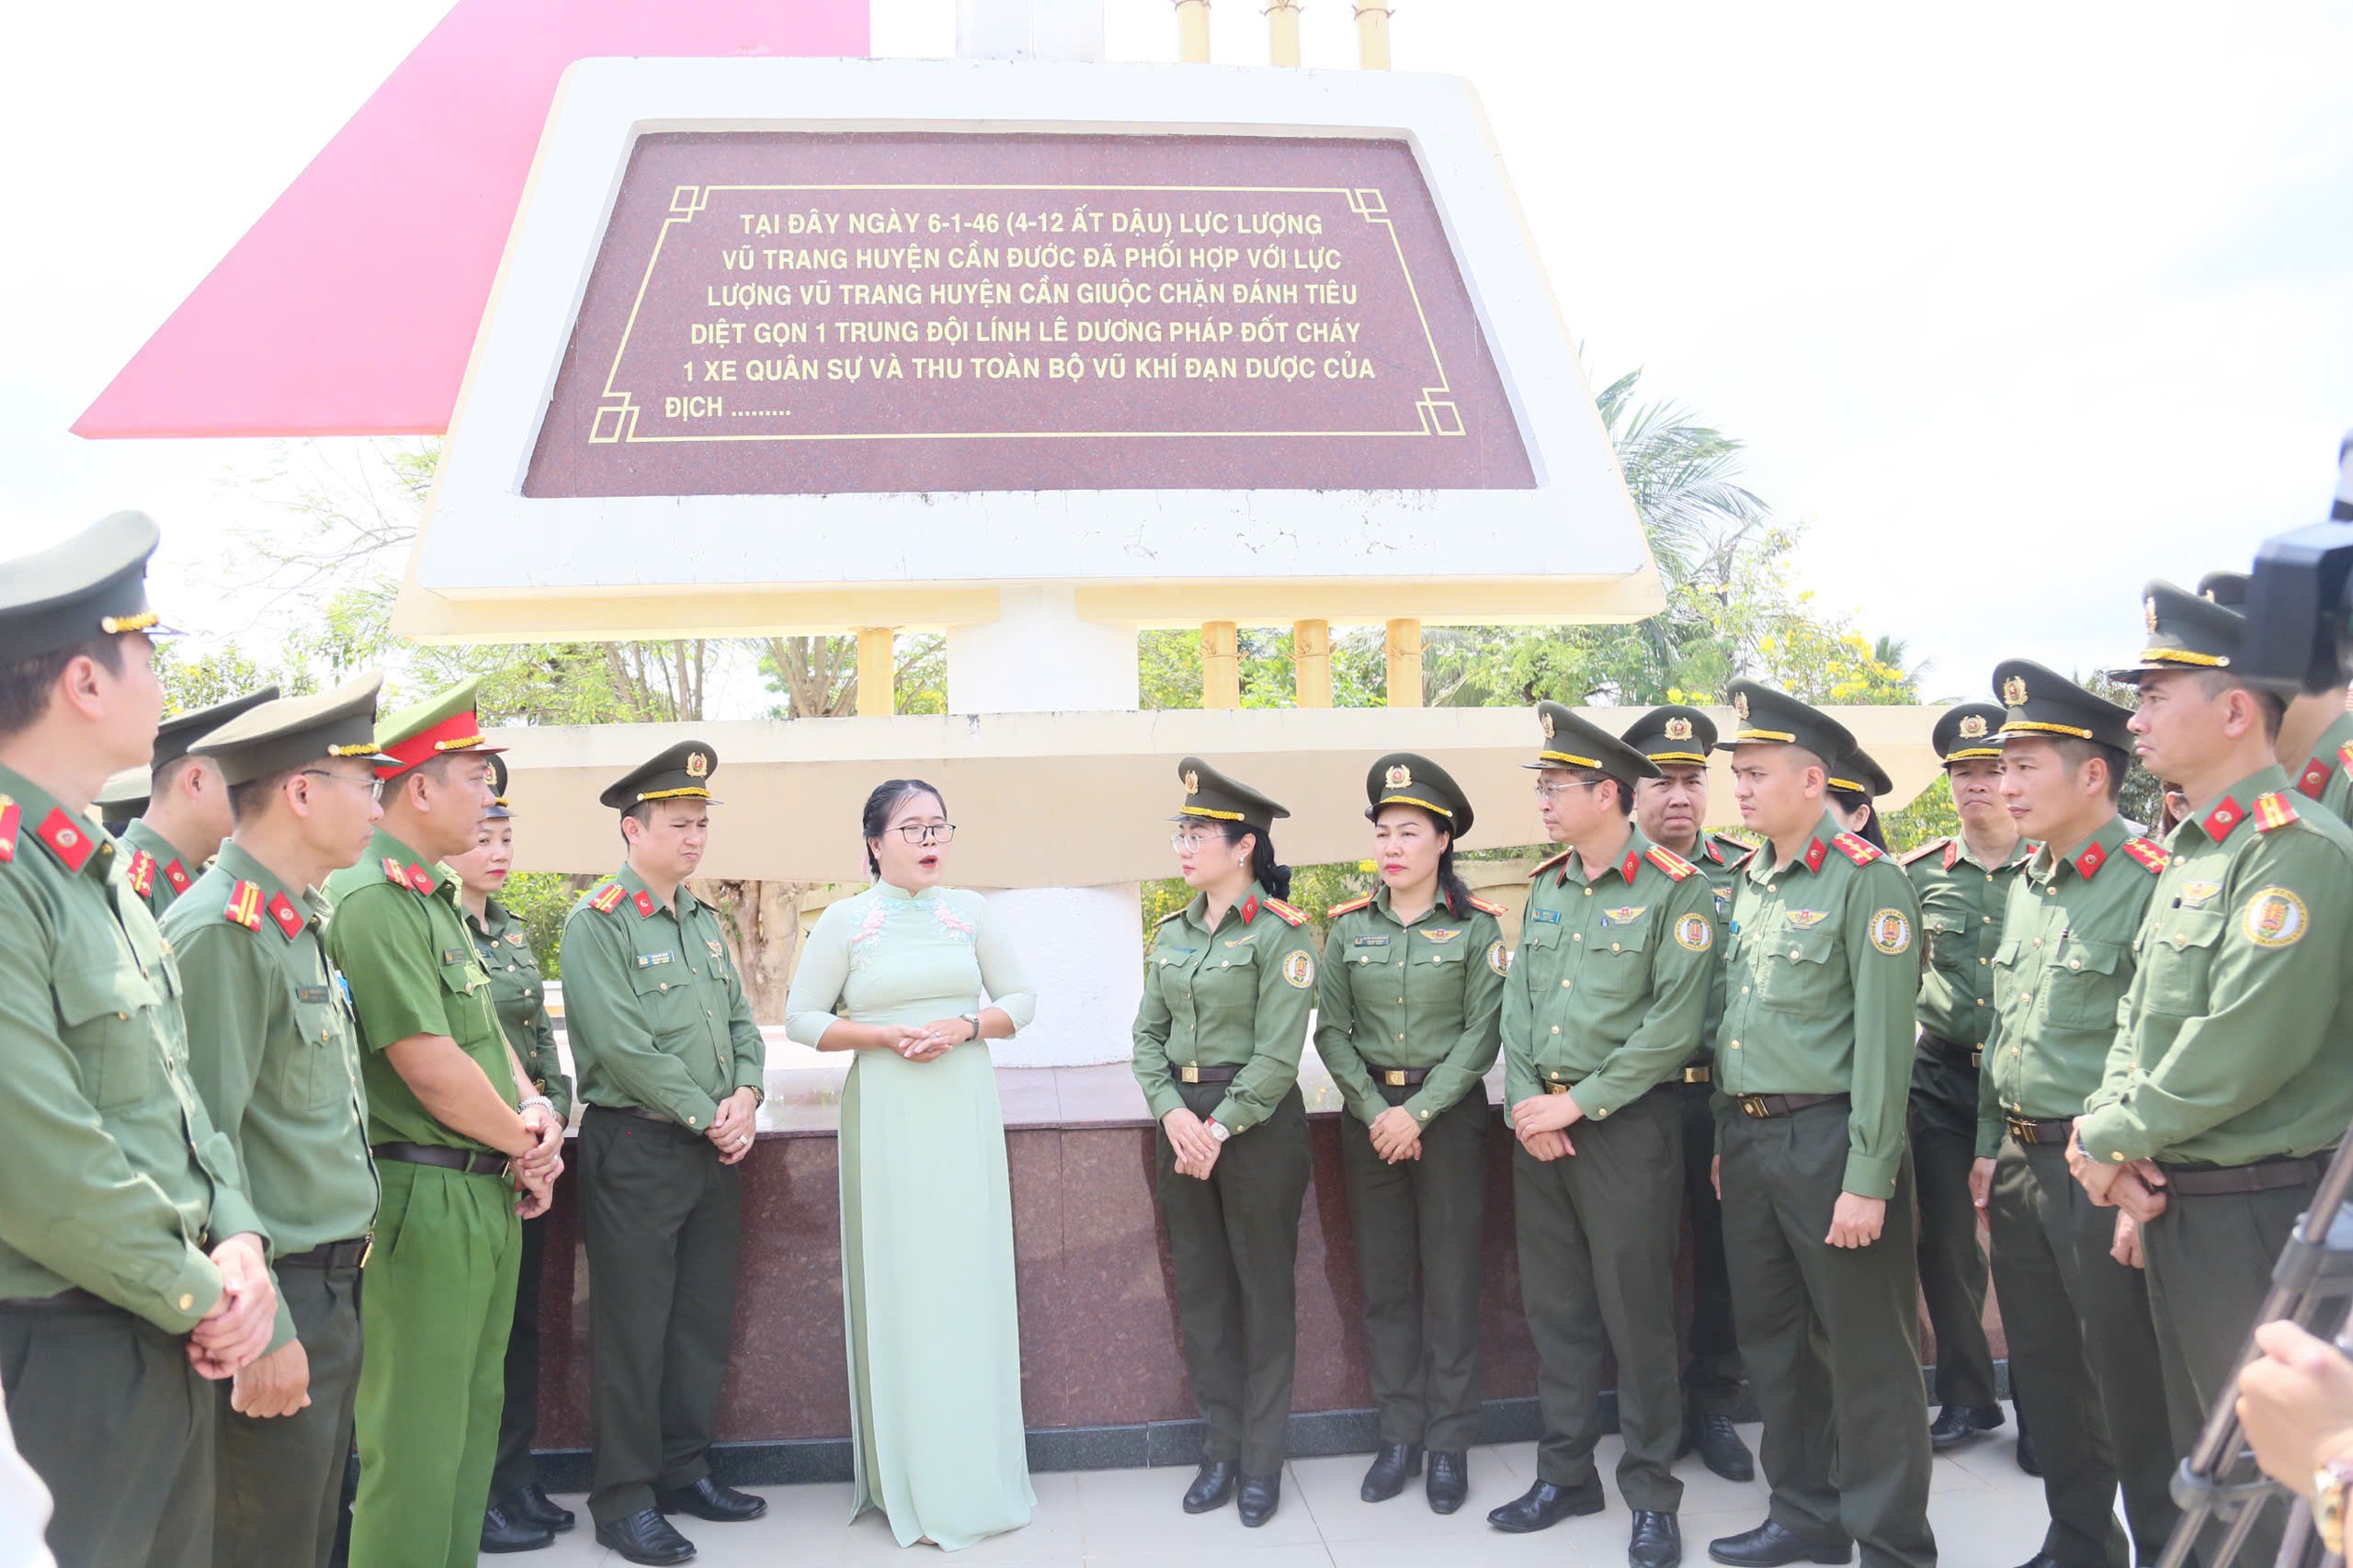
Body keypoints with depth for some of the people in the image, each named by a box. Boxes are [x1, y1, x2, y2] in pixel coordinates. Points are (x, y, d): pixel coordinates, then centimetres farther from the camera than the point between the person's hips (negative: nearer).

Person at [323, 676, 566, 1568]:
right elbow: (428, 1065, -21)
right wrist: (525, 1139, -8)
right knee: (418, 1436, 0)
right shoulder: (371, 902, -17)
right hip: (427, 1195, -10)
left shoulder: (438, 900, 15)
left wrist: (535, 1112, -1)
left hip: (489, 1195, 10)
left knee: (472, 1415, 18)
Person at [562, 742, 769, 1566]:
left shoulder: (705, 920, 13)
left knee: (706, 1319, 13)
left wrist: (745, 1097, -3)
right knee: (633, 1329, 0)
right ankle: (624, 1498, 11)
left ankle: (687, 1471, 26)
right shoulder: (597, 922, -10)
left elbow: (741, 1020, 15)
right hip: (637, 1149, -7)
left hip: (716, 1150, 7)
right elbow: (621, 1046, -17)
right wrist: (705, 1116, -15)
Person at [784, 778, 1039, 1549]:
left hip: (966, 1113, 2)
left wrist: (965, 1025, -9)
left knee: (972, 1279, 3)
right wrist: (886, 1036, -12)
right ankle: (909, 1482, 10)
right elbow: (803, 1018, 1)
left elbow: (1021, 999, 10)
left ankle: (980, 1475, 14)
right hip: (885, 1118, -2)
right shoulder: (845, 920, 2)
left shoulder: (971, 911, 8)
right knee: (898, 1281, -1)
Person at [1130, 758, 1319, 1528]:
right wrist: (1173, 1112, -8)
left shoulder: (1280, 933, -11)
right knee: (1200, 1289, 12)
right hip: (1184, 1118, 6)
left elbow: (1278, 1056, -16)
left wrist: (1220, 1128, -17)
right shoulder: (1172, 932, 8)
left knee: (1265, 1291, 7)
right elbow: (1148, 1035, 7)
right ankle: (1220, 1447, 26)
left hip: (1258, 1121, -6)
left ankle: (1262, 1459, 19)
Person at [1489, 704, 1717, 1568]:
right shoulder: (1546, 888, 11)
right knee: (1555, 1307, 13)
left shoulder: (1674, 888, -10)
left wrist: (1579, 1105, -15)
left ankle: (1651, 1494, 17)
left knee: (1636, 1315, 2)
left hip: (1627, 1126, -6)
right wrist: (1524, 1101, -4)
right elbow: (1517, 1003, 11)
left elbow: (1674, 1025, -16)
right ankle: (1566, 1473, 27)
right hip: (1539, 1127, 6)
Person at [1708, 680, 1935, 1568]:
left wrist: (1868, 1180, -19)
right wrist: (1727, 1138, 15)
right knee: (1774, 1341, 16)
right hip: (1750, 1140, 8)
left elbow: (1882, 1042, -16)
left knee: (1866, 1353, 4)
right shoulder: (1749, 883, 11)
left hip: (1827, 1140, -8)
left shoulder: (1866, 881, -12)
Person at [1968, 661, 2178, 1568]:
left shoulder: (2147, 881, -15)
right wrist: (1989, 1148, 17)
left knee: (2131, 1388, 3)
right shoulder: (2025, 886, 12)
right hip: (2020, 1165, 8)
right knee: (2045, 1379, 17)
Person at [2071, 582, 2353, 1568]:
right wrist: (2110, 1126, -5)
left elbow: (2247, 1043, -25)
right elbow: (2139, 1021, 13)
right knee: (2200, 1447, 19)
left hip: (2258, 1214, -9)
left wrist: (2111, 1137, -14)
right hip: (2174, 1202, 9)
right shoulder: (2191, 856, 13)